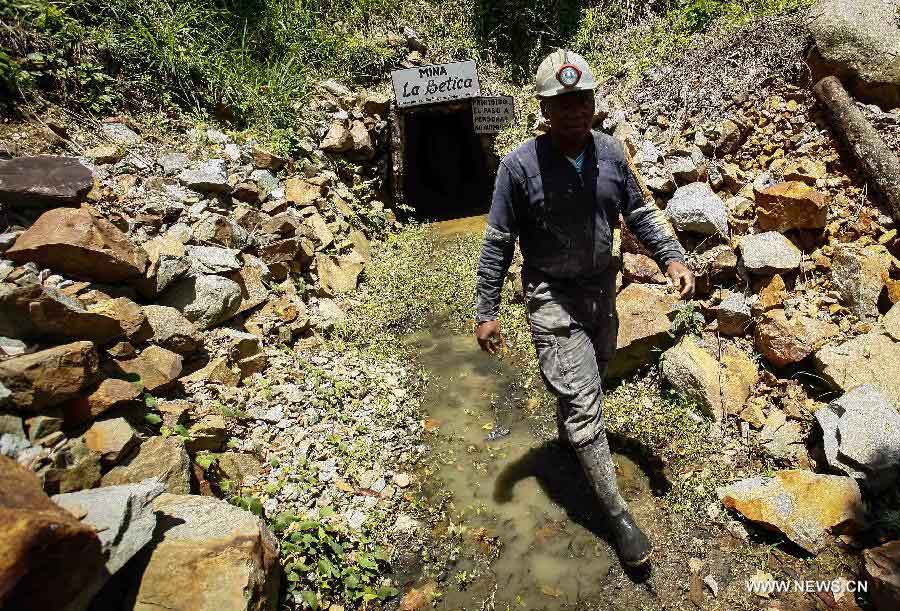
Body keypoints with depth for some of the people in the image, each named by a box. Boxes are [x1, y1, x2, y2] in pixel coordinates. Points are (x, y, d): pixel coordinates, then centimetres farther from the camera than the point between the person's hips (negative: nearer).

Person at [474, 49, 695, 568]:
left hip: (602, 289, 6)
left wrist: (672, 258, -7)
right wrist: (487, 311, -13)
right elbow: (498, 242, -13)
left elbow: (640, 212, 8)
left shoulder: (611, 152, -2)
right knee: (584, 403, -4)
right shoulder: (521, 165, -17)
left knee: (592, 381, 25)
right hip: (553, 298, -6)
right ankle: (617, 512, 10)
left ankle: (567, 433, 56)